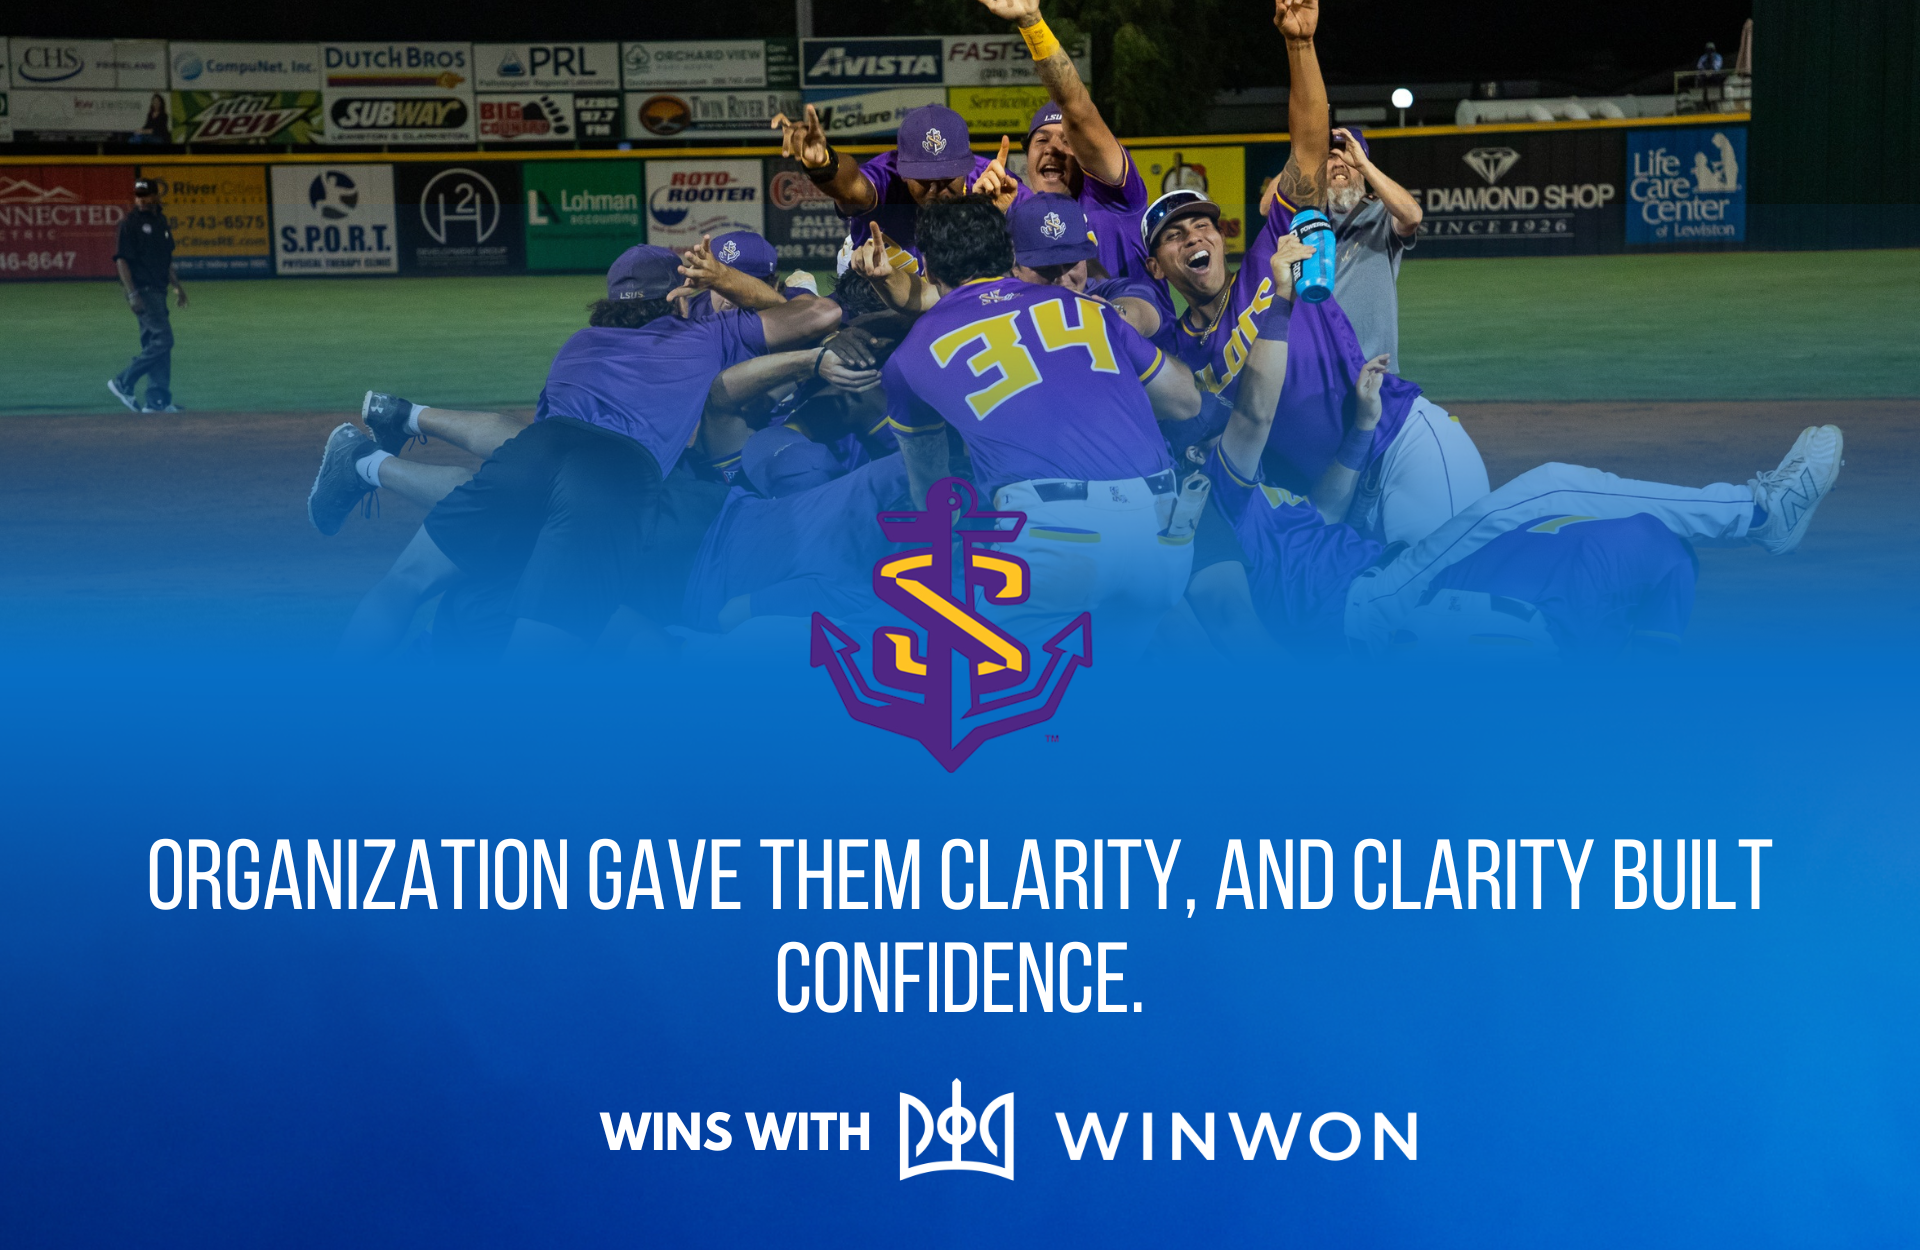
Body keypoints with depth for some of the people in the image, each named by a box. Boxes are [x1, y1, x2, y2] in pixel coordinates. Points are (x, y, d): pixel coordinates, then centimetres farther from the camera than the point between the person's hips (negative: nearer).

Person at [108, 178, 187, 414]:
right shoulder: (129, 223, -9)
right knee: (163, 339, -15)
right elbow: (121, 260, -13)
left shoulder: (162, 222, 15)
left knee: (156, 343, 7)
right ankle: (123, 382, -7)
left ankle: (157, 401, 9)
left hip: (158, 291, 8)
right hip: (142, 291, -8)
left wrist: (177, 286, 20)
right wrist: (132, 294, -20)